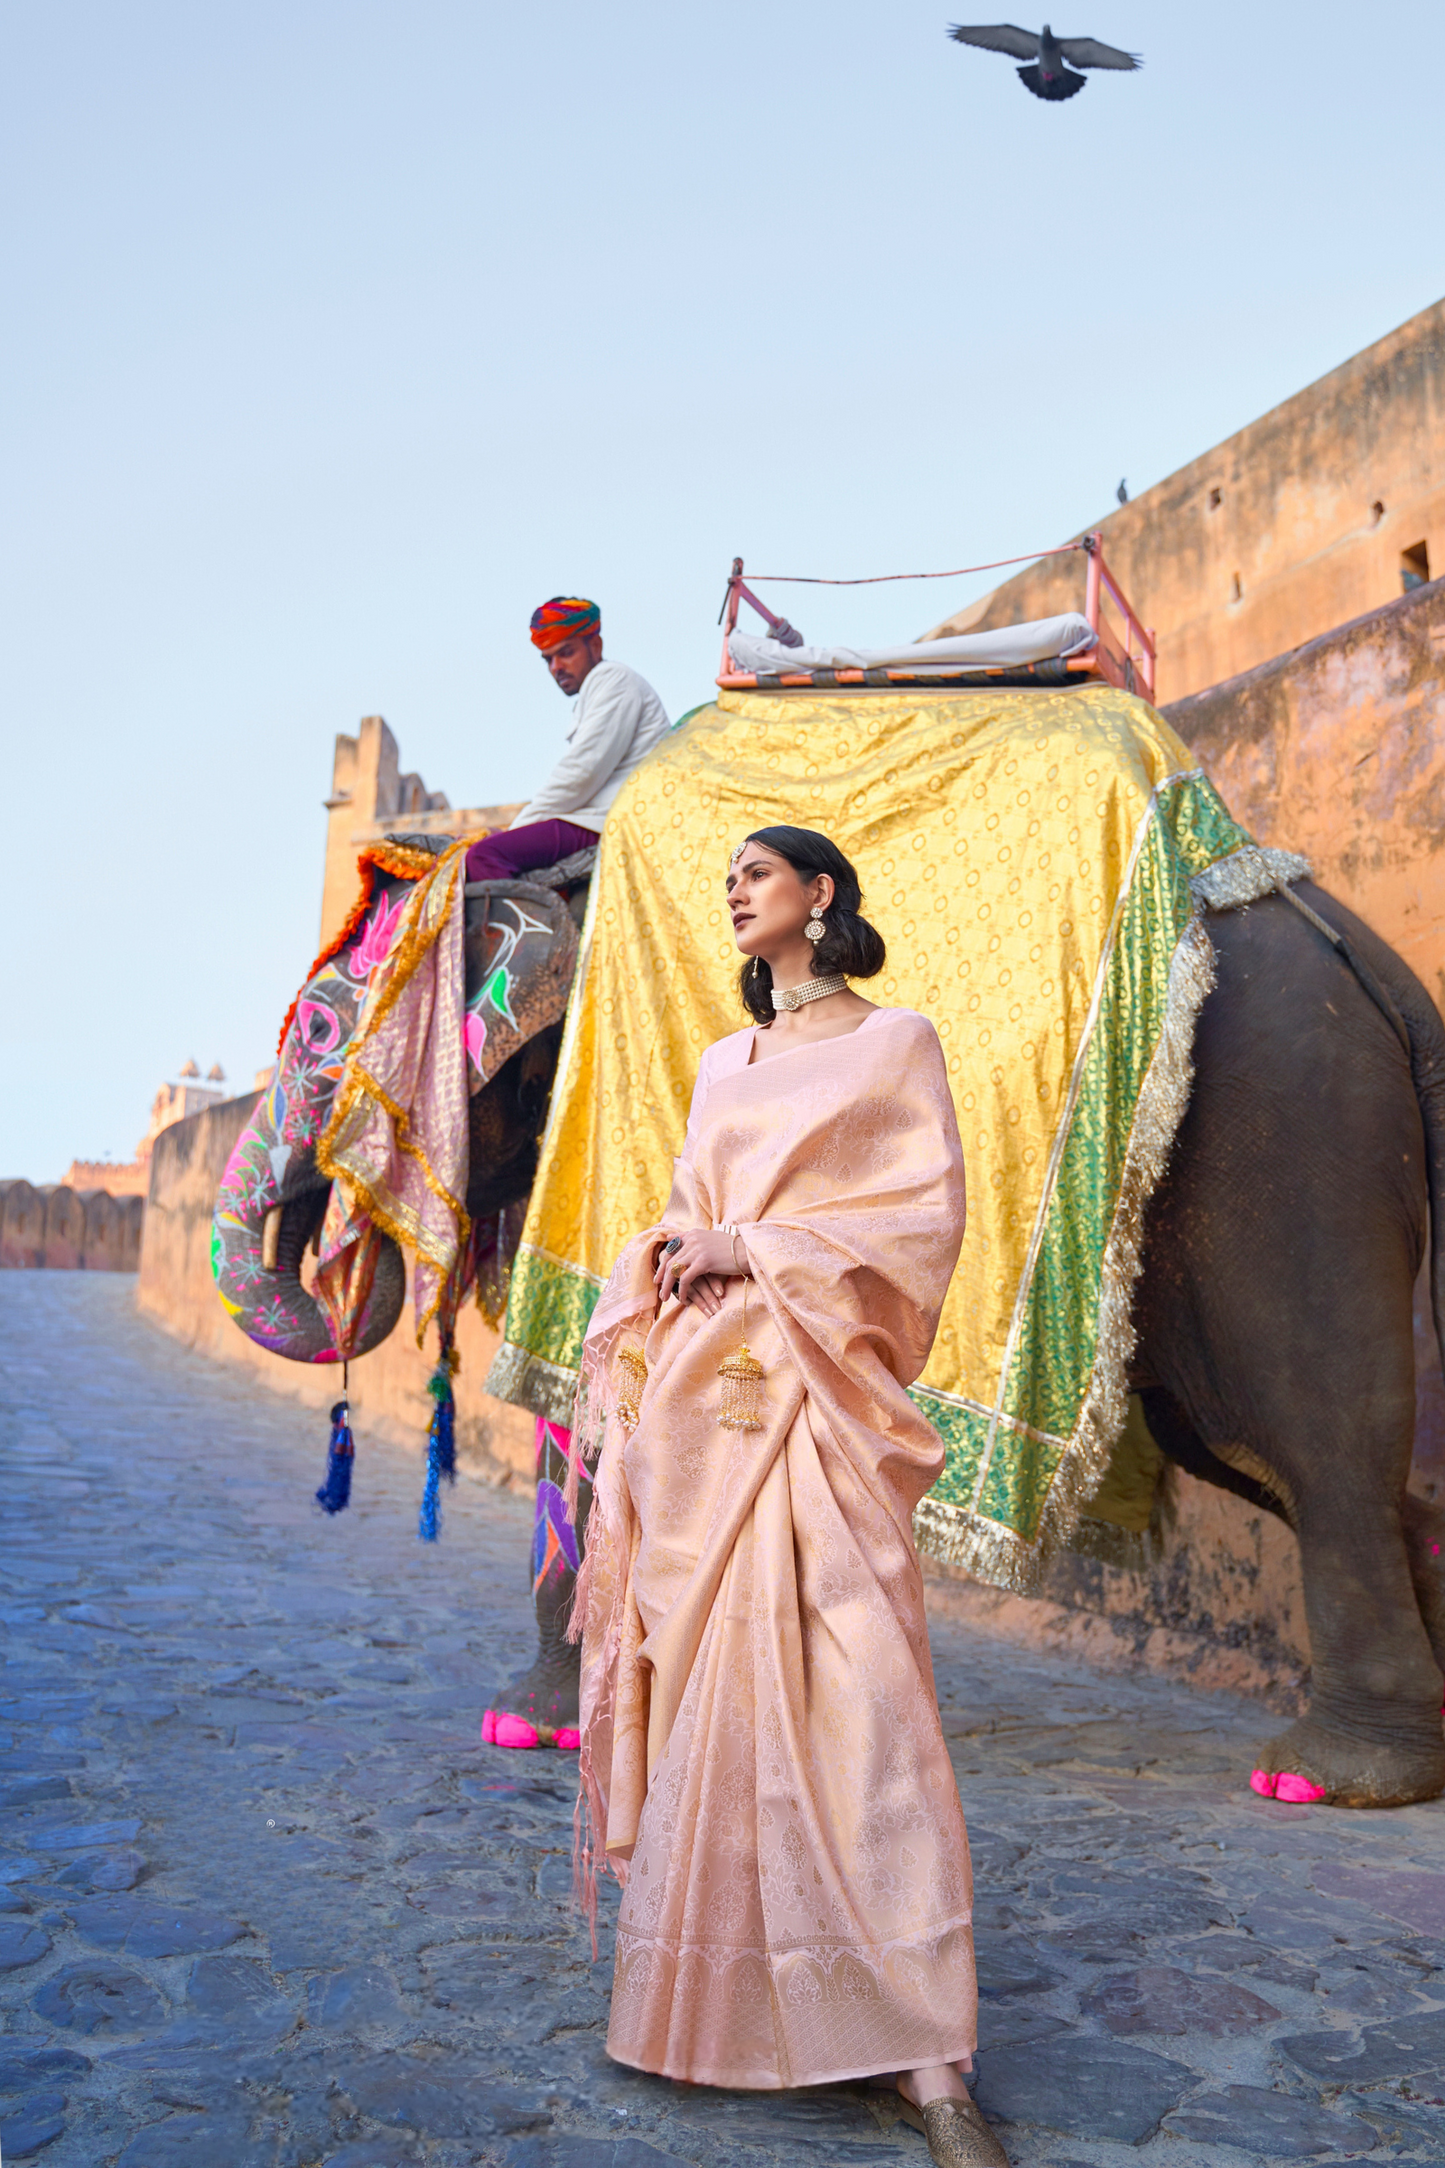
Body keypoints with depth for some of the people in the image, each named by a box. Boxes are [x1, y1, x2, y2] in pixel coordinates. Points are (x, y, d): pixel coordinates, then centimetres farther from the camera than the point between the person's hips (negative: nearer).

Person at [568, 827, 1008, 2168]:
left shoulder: (895, 1043, 5)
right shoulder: (723, 1065, 21)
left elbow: (928, 1216, -4)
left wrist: (752, 1247, -9)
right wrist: (676, 1256, 0)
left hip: (820, 1401, -5)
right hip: (702, 1395, 5)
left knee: (852, 1682, -13)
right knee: (699, 1670, 6)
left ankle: (922, 2058, -9)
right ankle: (705, 1987, 21)